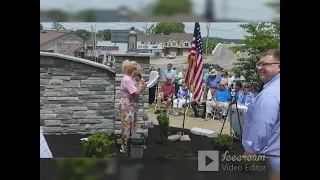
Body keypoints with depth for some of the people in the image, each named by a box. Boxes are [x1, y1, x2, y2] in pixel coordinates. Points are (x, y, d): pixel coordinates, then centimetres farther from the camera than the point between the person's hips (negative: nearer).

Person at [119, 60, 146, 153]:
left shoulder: (131, 79, 12)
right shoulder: (127, 80, -19)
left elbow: (137, 91, 18)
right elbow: (136, 92, -23)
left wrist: (142, 87, 1)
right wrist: (140, 83, -10)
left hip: (132, 105, 11)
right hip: (126, 105, -10)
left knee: (133, 125, 16)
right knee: (127, 126, -4)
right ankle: (125, 147, 5)